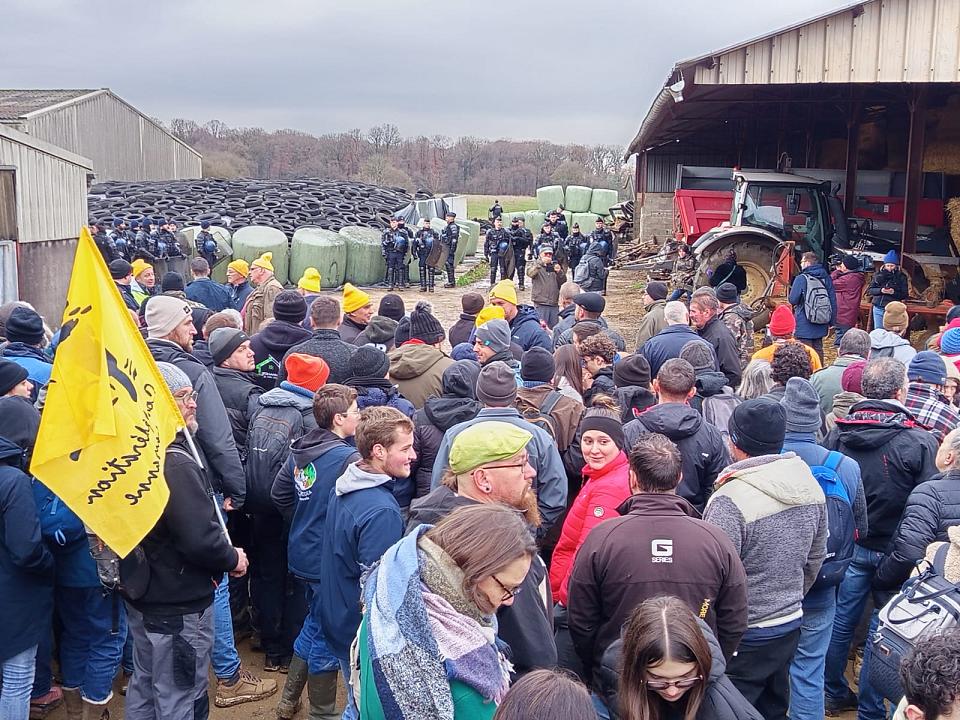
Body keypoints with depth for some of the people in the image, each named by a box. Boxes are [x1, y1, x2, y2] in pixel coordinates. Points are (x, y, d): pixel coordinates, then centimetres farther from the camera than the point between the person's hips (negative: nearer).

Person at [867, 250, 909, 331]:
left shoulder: (901, 277, 1)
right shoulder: (878, 274, 5)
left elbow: (905, 295, 0)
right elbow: (869, 290, 3)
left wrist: (894, 292, -19)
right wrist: (880, 290, -15)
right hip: (878, 308, 3)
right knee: (878, 331, 8)